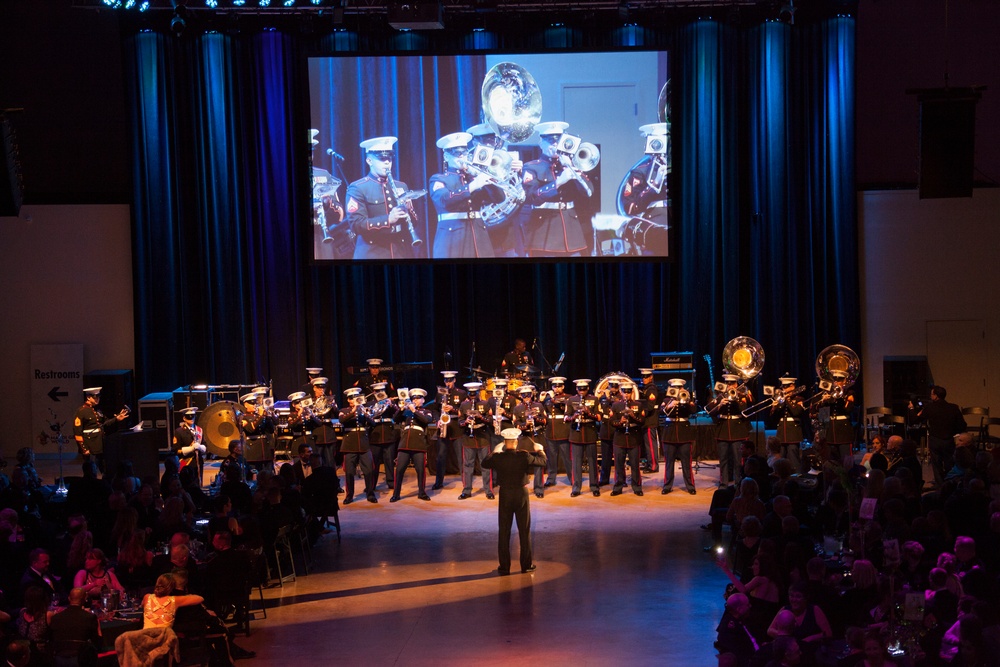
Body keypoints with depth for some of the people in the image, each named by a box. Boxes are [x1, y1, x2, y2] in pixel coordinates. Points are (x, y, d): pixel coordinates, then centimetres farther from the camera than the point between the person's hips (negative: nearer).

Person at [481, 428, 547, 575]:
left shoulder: (497, 458, -12)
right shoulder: (524, 456, -15)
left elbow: (484, 463, 8)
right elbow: (542, 462, -2)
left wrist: (494, 452, 24)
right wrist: (540, 451, 18)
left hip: (505, 496, 1)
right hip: (521, 494, -1)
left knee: (504, 531, 8)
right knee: (524, 531, 10)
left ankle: (504, 566, 9)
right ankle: (526, 564, 15)